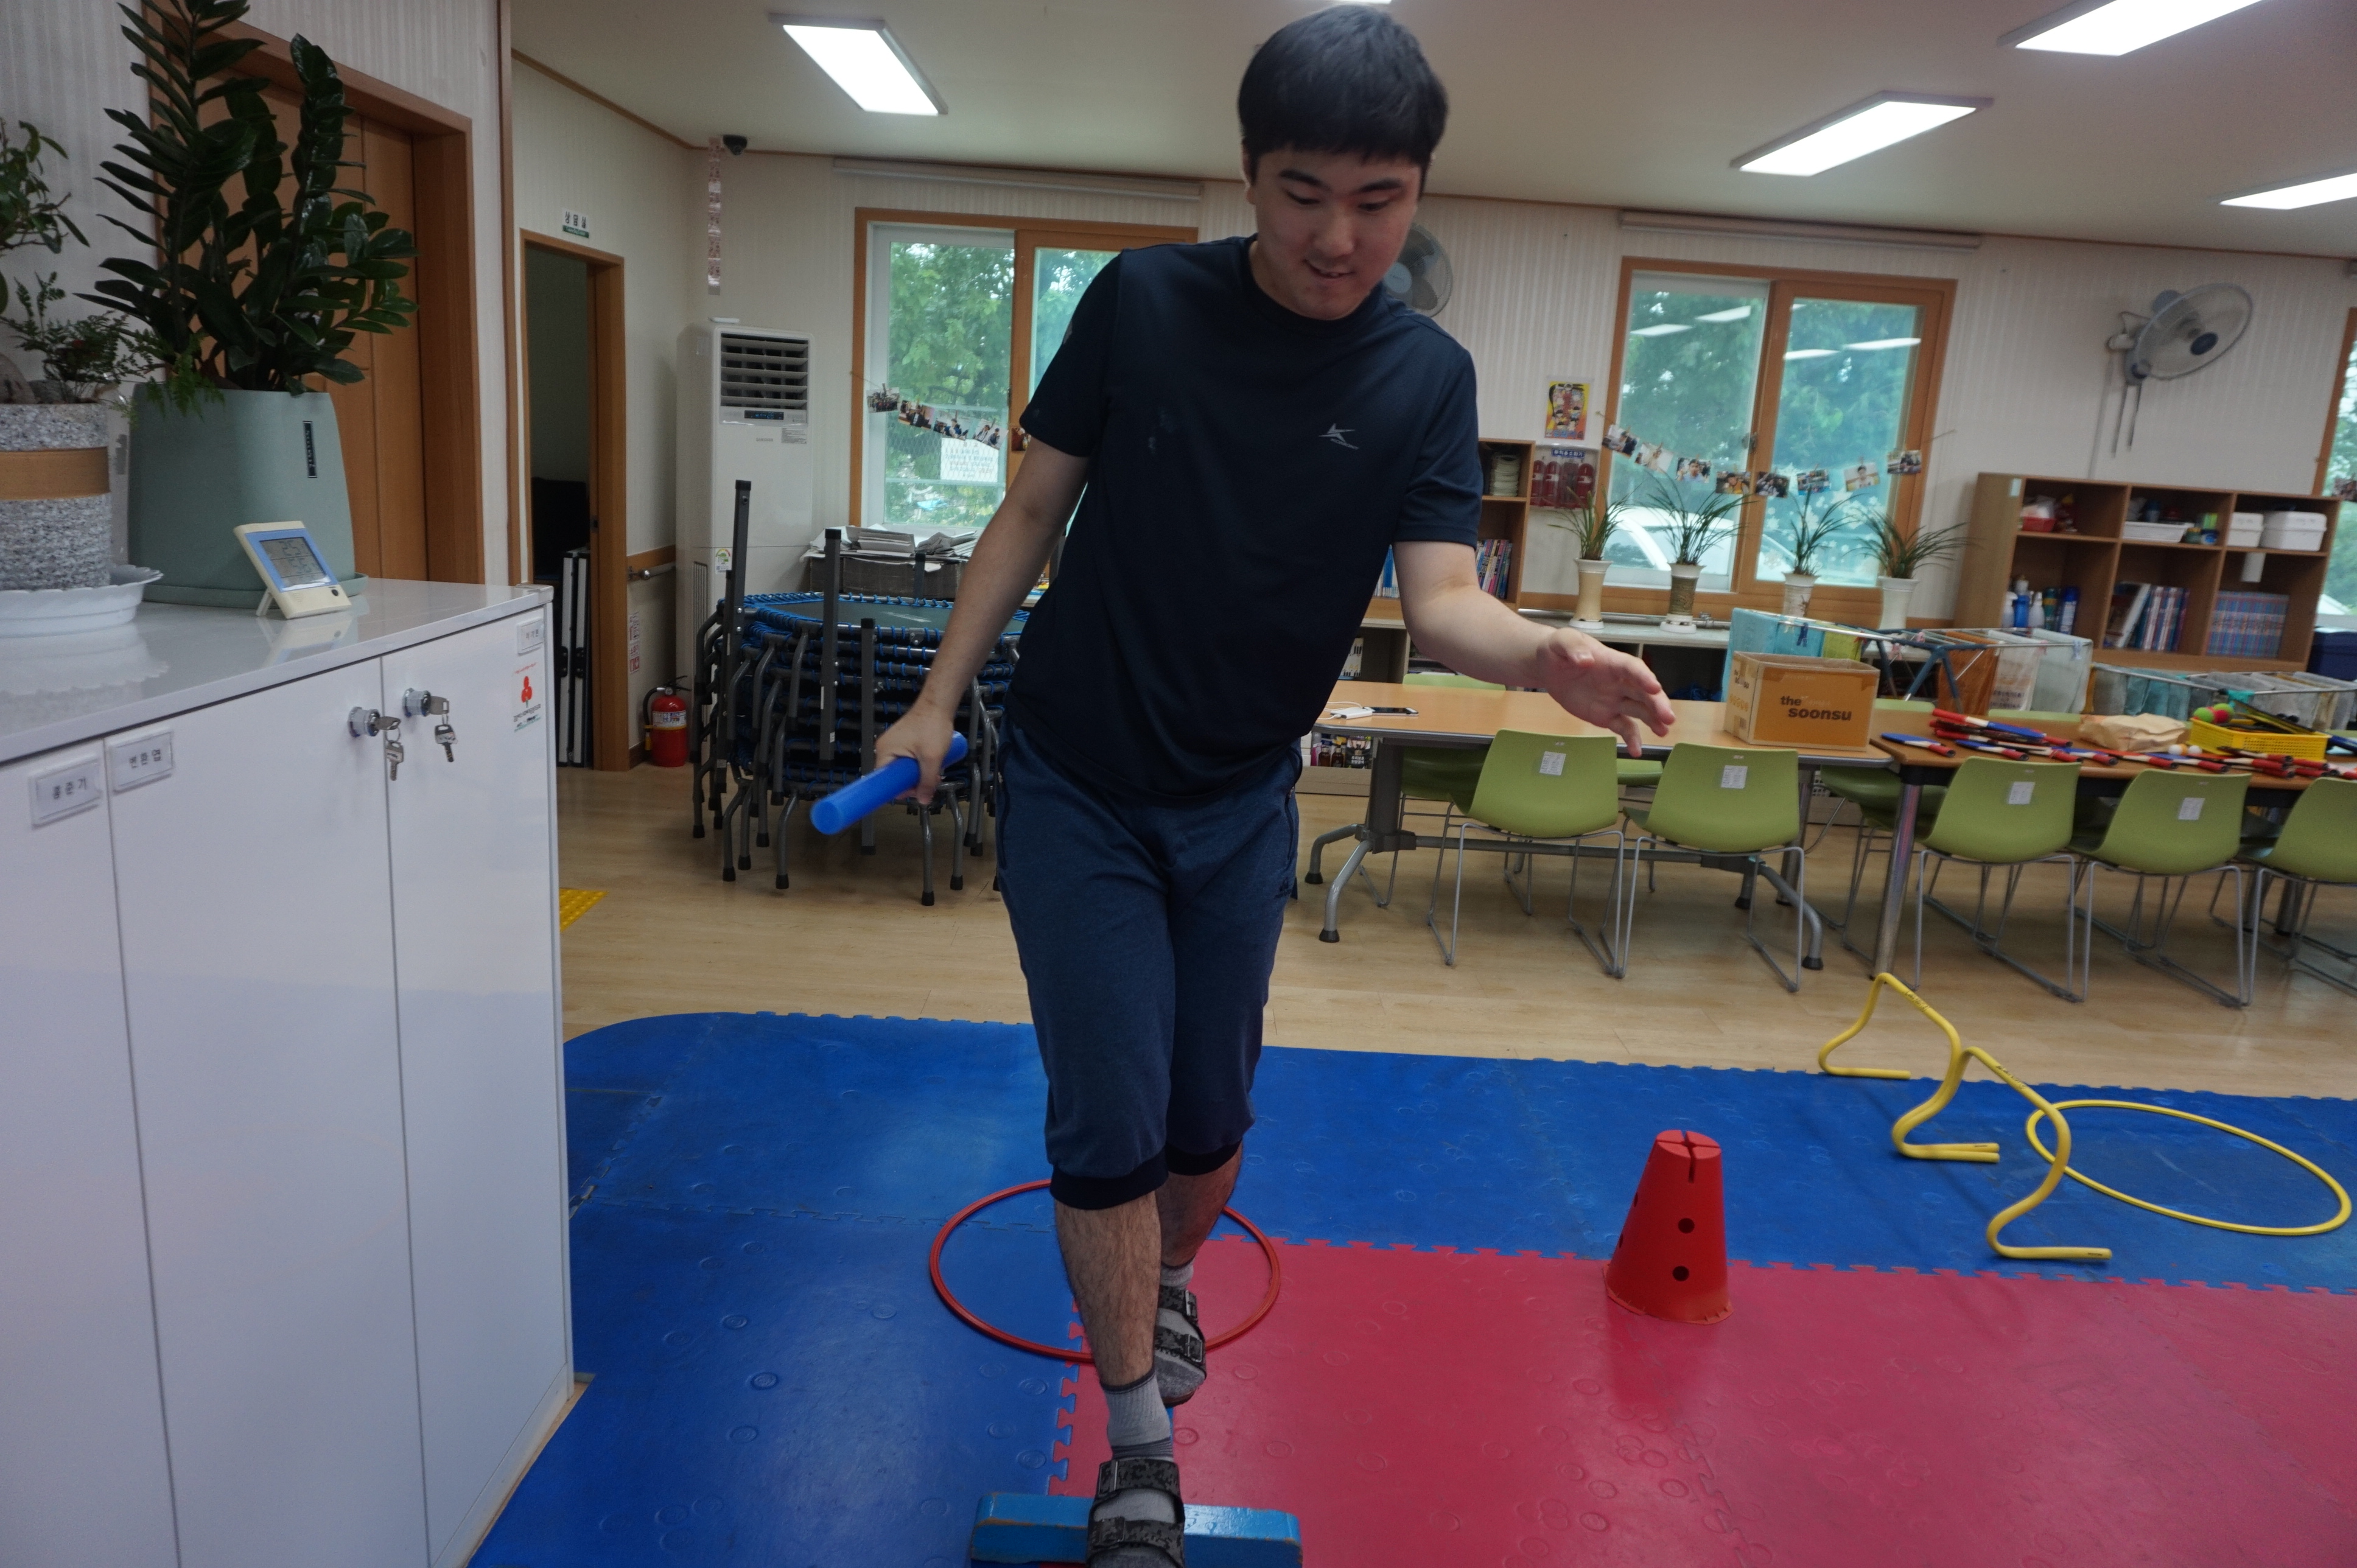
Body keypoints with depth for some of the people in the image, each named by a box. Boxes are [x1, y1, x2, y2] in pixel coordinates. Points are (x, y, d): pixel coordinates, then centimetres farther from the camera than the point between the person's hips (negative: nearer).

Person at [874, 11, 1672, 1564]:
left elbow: (1442, 597, -14)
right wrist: (940, 697, -3)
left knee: (1210, 1124, 14)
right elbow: (1035, 510, -1)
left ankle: (1166, 1281, 48)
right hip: (1077, 792, -1)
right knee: (1108, 1128, -2)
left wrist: (1549, 654, -36)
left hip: (1243, 806, 2)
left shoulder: (1426, 377, -6)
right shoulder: (1143, 301, -8)